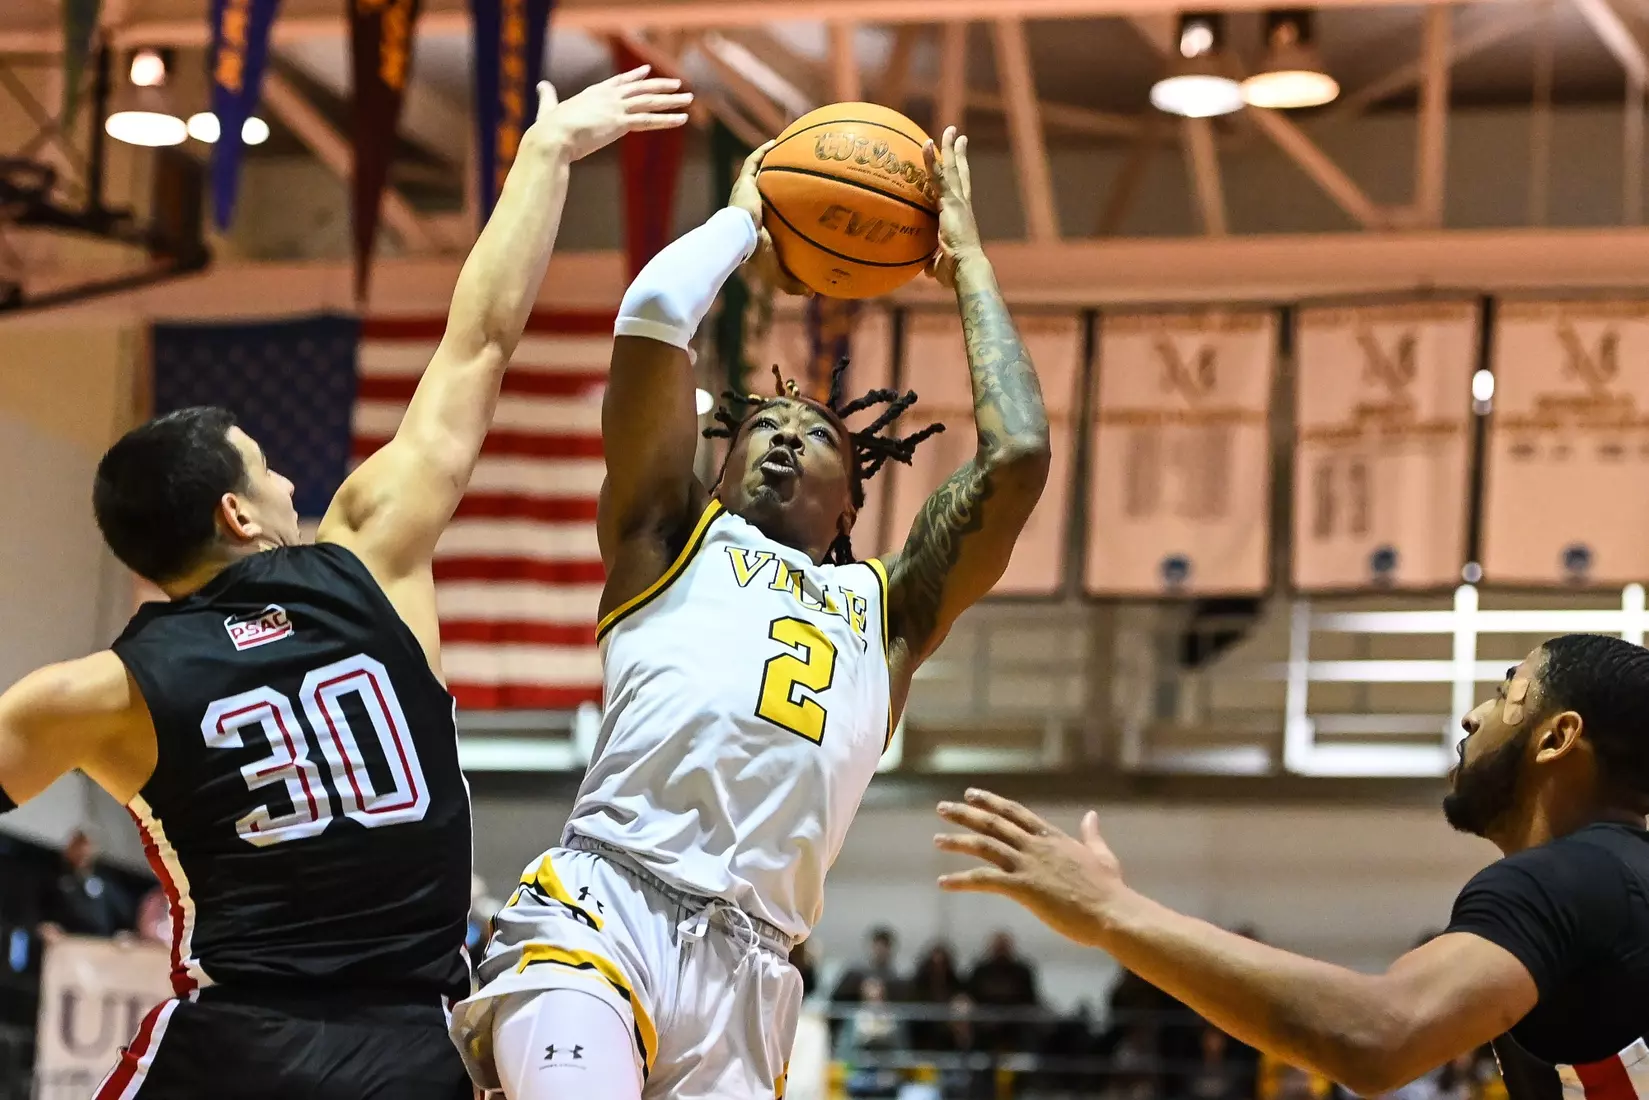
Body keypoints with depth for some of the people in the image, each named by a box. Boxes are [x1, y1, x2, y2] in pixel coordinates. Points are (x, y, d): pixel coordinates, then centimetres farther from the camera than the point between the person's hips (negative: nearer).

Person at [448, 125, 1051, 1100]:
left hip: (747, 981, 4)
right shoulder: (671, 540, 21)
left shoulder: (889, 609, 28)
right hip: (600, 919, -4)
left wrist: (969, 265, 27)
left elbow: (1019, 454, 17)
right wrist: (745, 223, 27)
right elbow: (653, 313, 9)